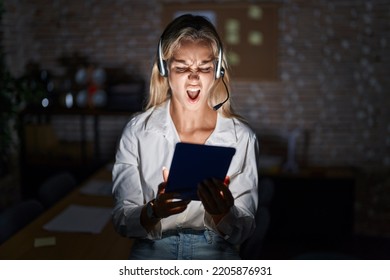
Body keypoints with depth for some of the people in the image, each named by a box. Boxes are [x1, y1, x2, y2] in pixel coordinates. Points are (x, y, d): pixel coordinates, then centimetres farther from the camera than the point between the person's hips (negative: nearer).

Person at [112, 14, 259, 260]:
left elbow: (243, 230, -2)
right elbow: (123, 220, -3)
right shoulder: (137, 131, -3)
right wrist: (154, 211, -24)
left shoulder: (242, 137, -4)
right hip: (152, 253, 1)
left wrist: (223, 213, -23)